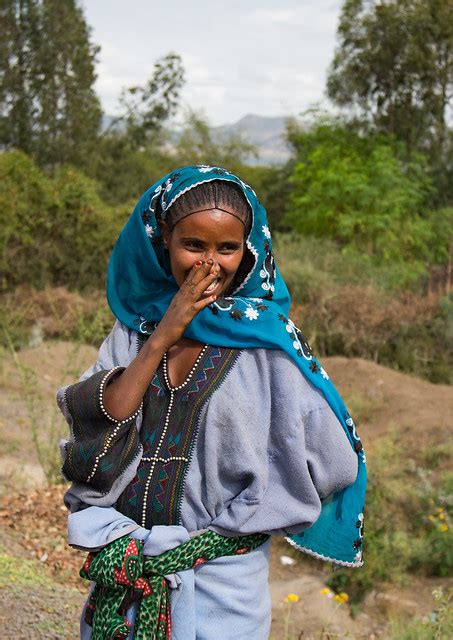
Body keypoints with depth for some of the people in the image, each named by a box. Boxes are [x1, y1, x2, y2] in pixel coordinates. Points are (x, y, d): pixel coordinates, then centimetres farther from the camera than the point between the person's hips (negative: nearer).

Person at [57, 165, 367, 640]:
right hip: (122, 569, 3)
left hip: (219, 581, -3)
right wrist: (161, 339, -20)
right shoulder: (134, 324, -1)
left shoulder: (266, 339, -11)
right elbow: (97, 426, -10)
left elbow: (329, 464, -10)